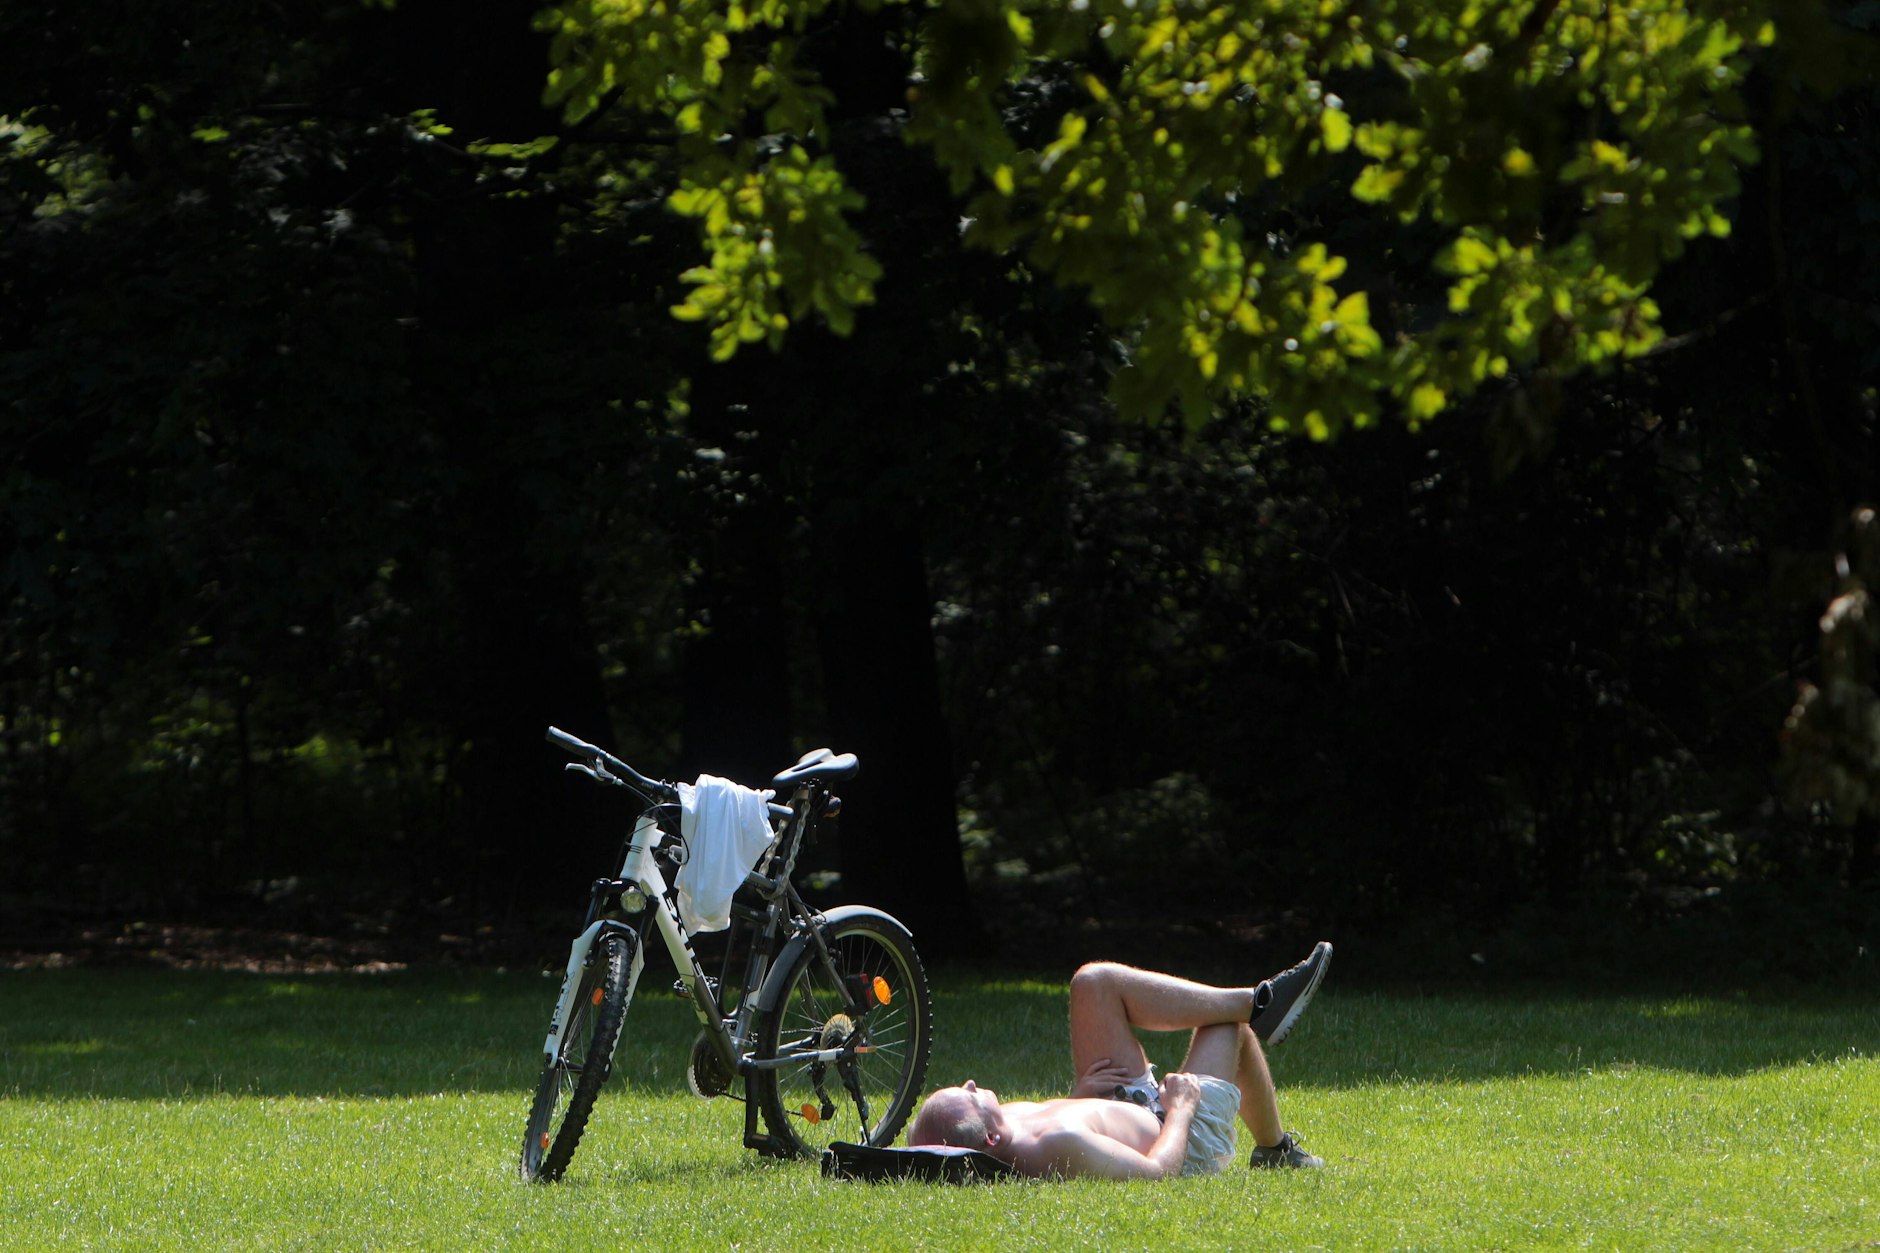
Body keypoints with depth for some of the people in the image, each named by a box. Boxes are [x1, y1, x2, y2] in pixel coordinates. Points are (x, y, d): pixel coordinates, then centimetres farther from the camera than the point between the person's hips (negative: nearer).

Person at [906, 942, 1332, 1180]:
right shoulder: (1058, 1144, -49)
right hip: (1190, 1142, -7)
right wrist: (1181, 1107, -23)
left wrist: (1075, 1097, -6)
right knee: (1229, 1023, 13)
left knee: (1094, 982, 3)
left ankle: (1257, 1001, 19)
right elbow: (1157, 1172, -37)